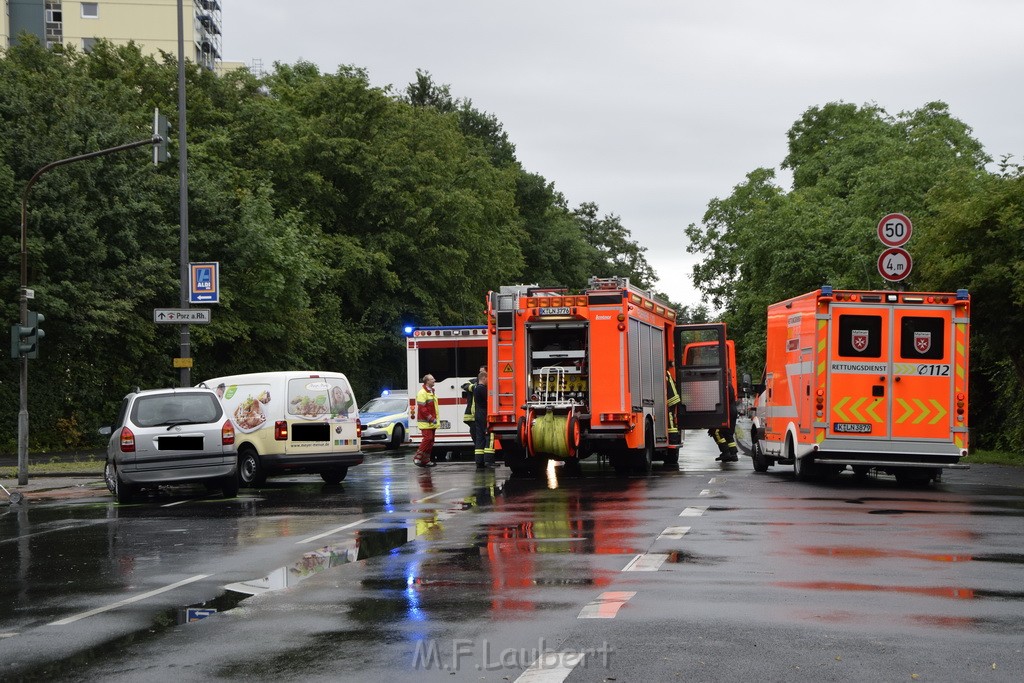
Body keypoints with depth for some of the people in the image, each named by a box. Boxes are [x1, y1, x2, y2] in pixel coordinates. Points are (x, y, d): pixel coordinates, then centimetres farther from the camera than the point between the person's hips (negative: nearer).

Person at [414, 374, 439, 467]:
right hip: (425, 422, -9)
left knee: (430, 441, 8)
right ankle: (417, 458, -11)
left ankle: (426, 460, 12)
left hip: (431, 423, 9)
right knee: (427, 439, -17)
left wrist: (435, 419, 17)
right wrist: (431, 418, -20)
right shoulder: (422, 393, -14)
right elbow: (422, 408, -19)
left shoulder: (432, 392, 18)